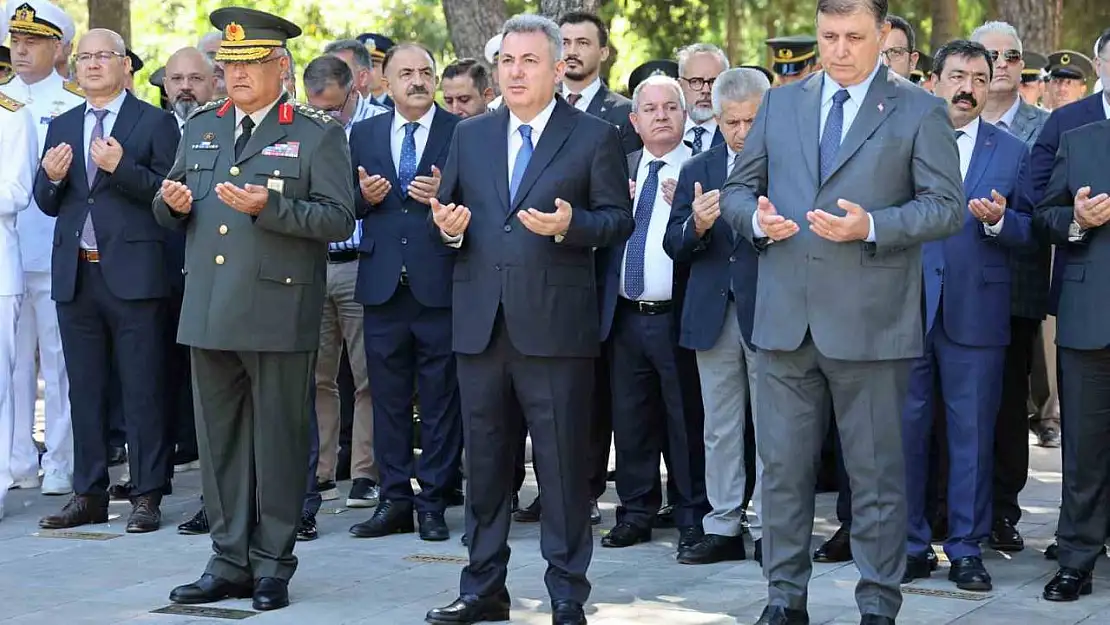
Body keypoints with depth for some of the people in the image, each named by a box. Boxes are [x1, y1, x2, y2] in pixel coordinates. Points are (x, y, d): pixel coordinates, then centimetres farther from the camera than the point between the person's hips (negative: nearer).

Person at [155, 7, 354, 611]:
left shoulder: (318, 133, -1)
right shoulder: (201, 127, 16)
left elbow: (339, 219, -9)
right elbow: (168, 213, 21)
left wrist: (267, 207, -21)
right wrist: (173, 202, -3)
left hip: (277, 312, -5)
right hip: (209, 312, 5)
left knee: (278, 441, 2)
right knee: (218, 440, 9)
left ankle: (273, 565, 12)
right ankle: (229, 561, 19)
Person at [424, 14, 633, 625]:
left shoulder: (594, 137, 2)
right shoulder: (469, 135, 14)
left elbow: (618, 219, -1)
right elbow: (448, 209, 16)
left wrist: (569, 224, -19)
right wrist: (448, 227, -6)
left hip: (555, 322, -4)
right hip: (480, 321, 4)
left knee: (562, 461, -1)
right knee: (484, 458, 11)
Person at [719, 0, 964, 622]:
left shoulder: (920, 112, 1)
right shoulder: (780, 104, 13)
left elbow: (947, 207, -4)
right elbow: (737, 189, 16)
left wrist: (871, 227, -17)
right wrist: (757, 216, -7)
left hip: (870, 323, -3)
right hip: (786, 318, 4)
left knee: (877, 471, 4)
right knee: (783, 466, 8)